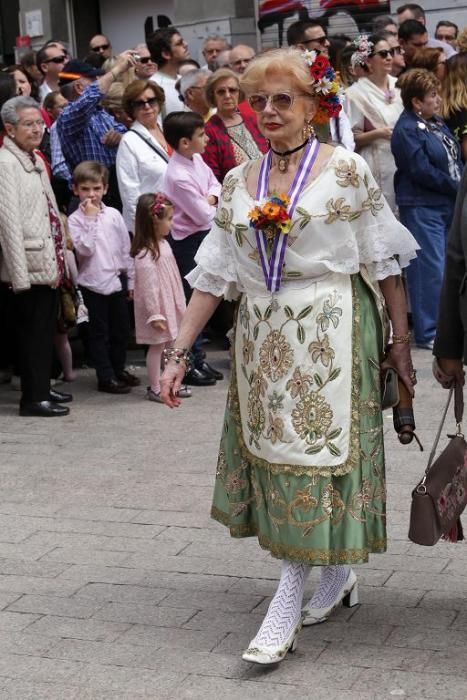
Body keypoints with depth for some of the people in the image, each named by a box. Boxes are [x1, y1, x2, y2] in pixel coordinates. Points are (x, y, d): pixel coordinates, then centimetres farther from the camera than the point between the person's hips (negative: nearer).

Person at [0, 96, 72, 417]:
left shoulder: (36, 160, 15)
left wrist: (60, 258, 15)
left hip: (49, 263, 9)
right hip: (30, 265, -9)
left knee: (46, 330, 15)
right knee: (32, 332, -3)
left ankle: (43, 388, 25)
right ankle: (33, 398, 5)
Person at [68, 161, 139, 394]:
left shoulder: (113, 215, 4)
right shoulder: (75, 219, -7)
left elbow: (126, 248, 8)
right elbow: (85, 248, -19)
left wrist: (131, 279, 8)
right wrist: (91, 219, -18)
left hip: (117, 279, 4)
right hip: (93, 282, -4)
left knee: (122, 328, 14)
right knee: (100, 331, 3)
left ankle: (118, 369, 31)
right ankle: (105, 377, 11)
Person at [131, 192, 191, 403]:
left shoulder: (163, 244, 6)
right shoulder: (145, 254, -25)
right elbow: (148, 285, -24)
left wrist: (179, 306, 20)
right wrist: (154, 314, -23)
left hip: (170, 305, 9)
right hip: (158, 306, -9)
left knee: (171, 344, 16)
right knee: (157, 346, 1)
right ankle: (155, 388, 12)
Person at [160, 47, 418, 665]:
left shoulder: (347, 169, -3)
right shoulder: (239, 184, 8)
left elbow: (384, 261, -2)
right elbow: (215, 276, 7)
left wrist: (401, 340, -4)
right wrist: (177, 353, 2)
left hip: (332, 334, -5)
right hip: (263, 340, 5)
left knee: (313, 451, -6)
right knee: (274, 451, 8)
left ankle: (289, 600, 0)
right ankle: (336, 574, 26)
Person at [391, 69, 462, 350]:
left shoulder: (437, 123, 14)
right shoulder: (407, 130, -13)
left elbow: (455, 158, 18)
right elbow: (422, 171, -18)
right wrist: (457, 188, -11)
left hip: (448, 204, 9)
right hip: (422, 208, -9)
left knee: (449, 265, 12)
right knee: (431, 270, -7)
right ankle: (427, 332, 2)